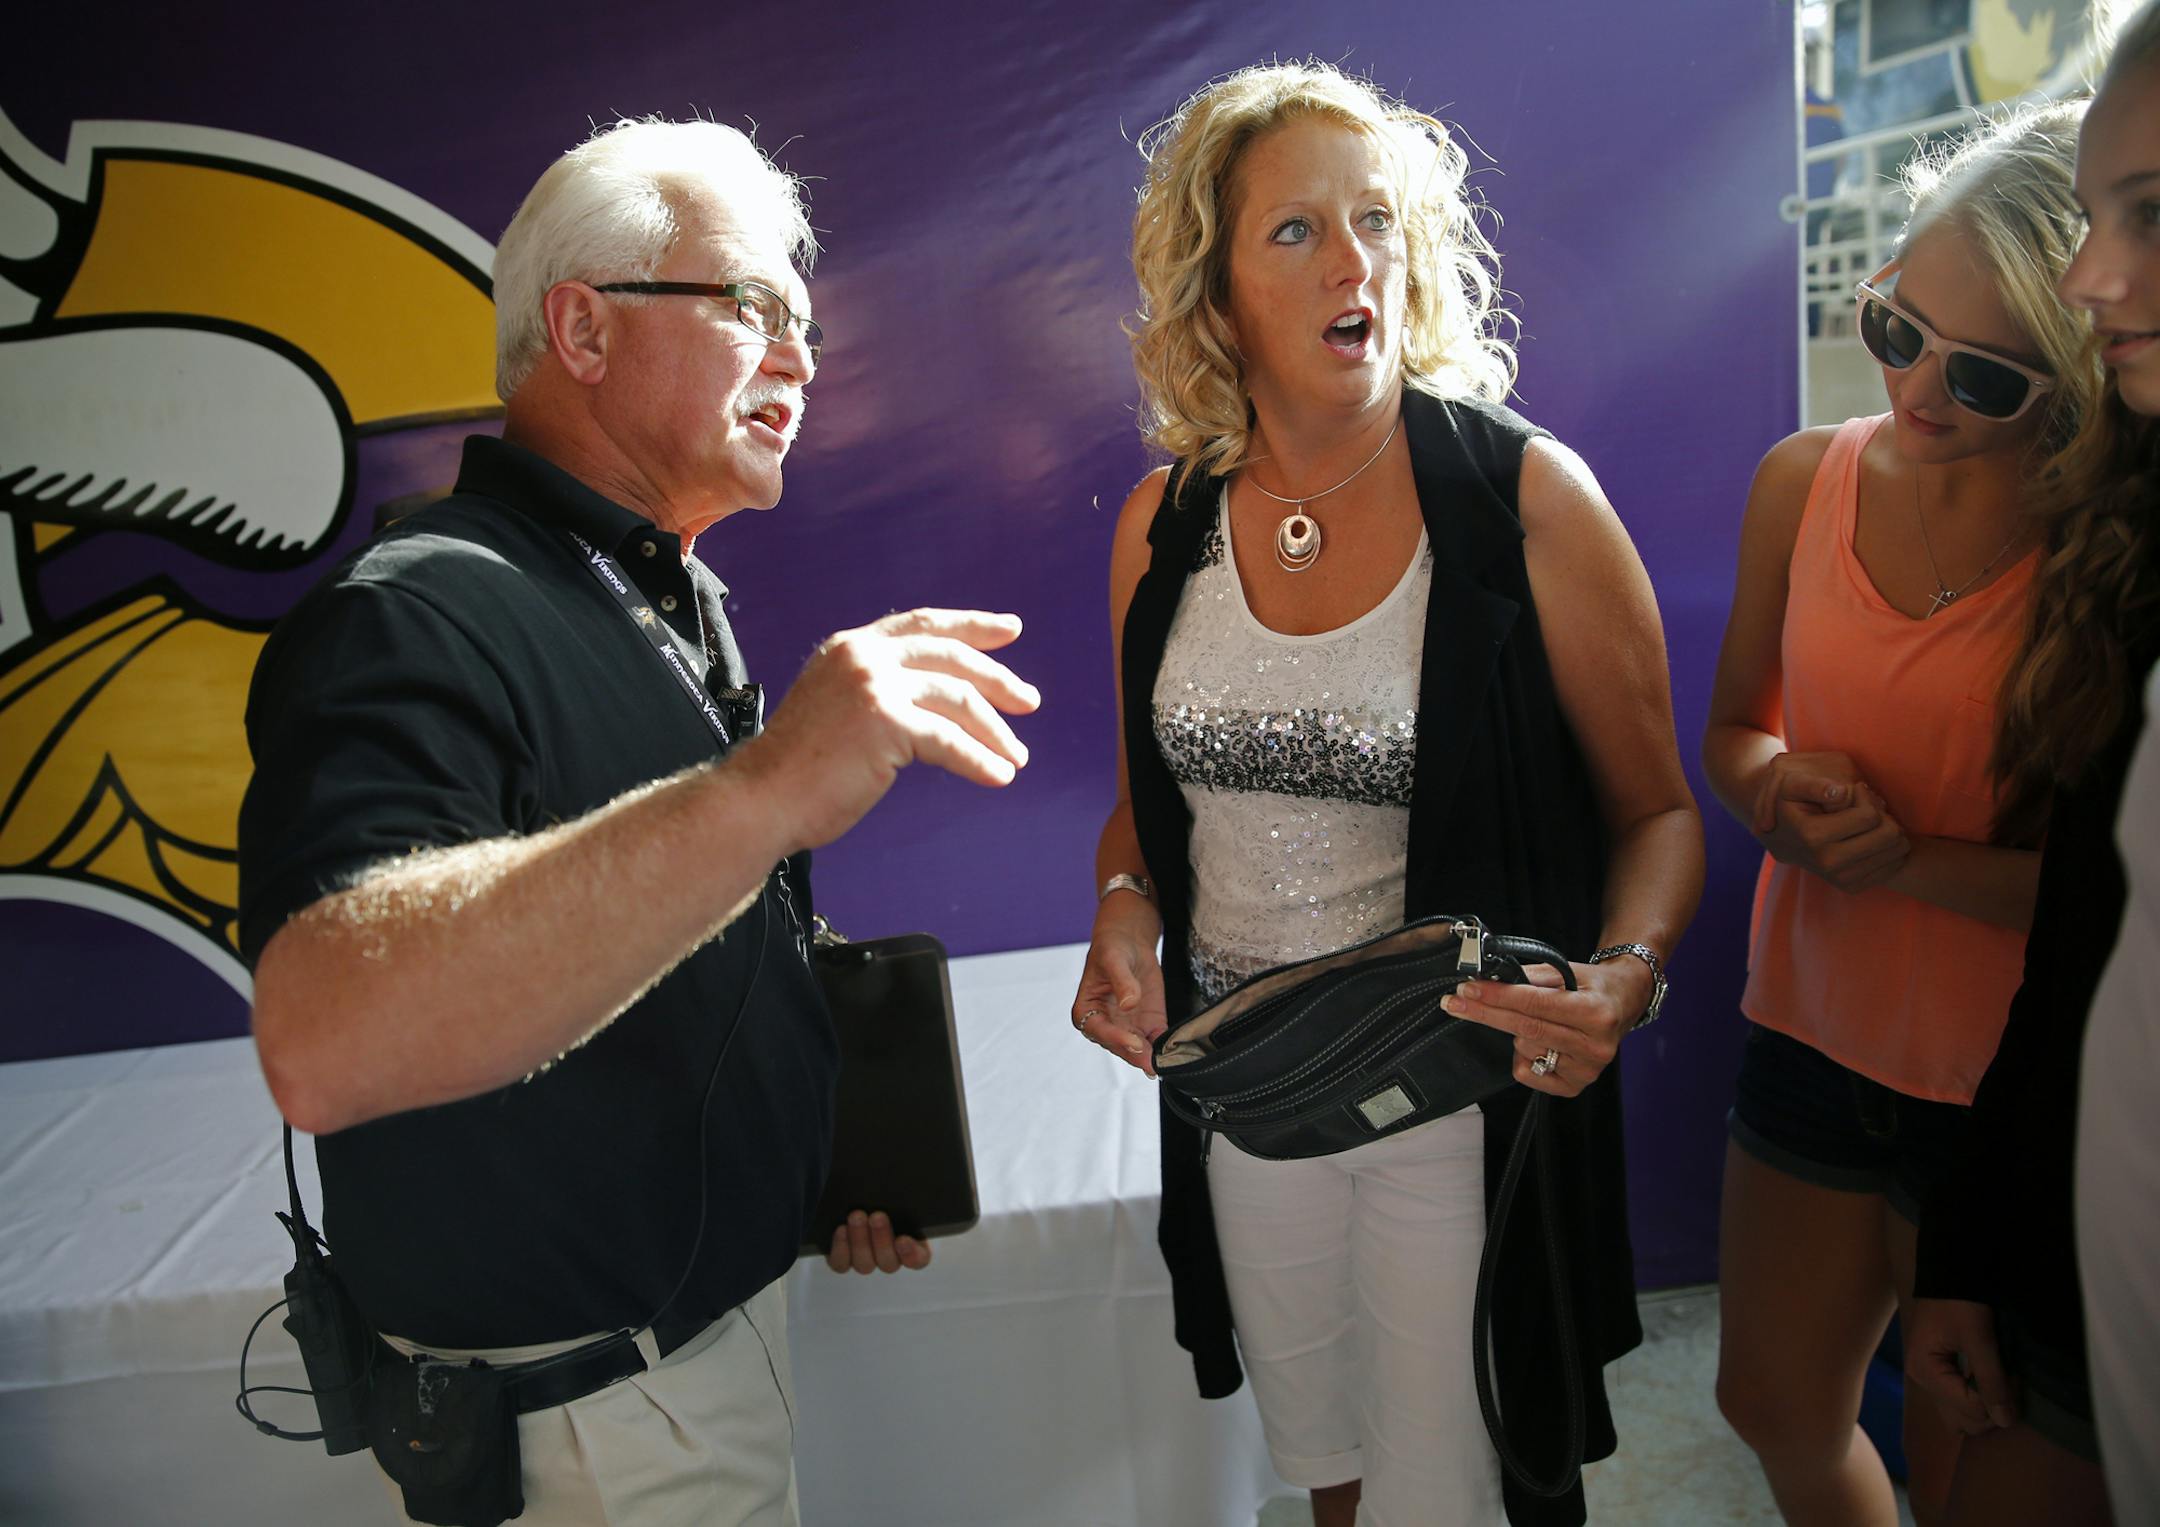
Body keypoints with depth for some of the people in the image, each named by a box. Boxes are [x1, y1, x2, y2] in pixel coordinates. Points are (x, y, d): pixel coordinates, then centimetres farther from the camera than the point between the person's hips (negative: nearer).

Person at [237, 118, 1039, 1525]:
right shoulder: (419, 619, -24)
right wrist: (759, 793, -49)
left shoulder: (673, 602, 7)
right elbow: (323, 1042, -42)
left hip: (720, 1306, 9)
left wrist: (828, 1144, 6)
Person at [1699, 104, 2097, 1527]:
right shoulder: (1804, 479, -4)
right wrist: (1774, 786, -13)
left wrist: (1915, 858, -24)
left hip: (2013, 1087, -4)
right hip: (1814, 1034, 4)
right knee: (1775, 1408, 23)